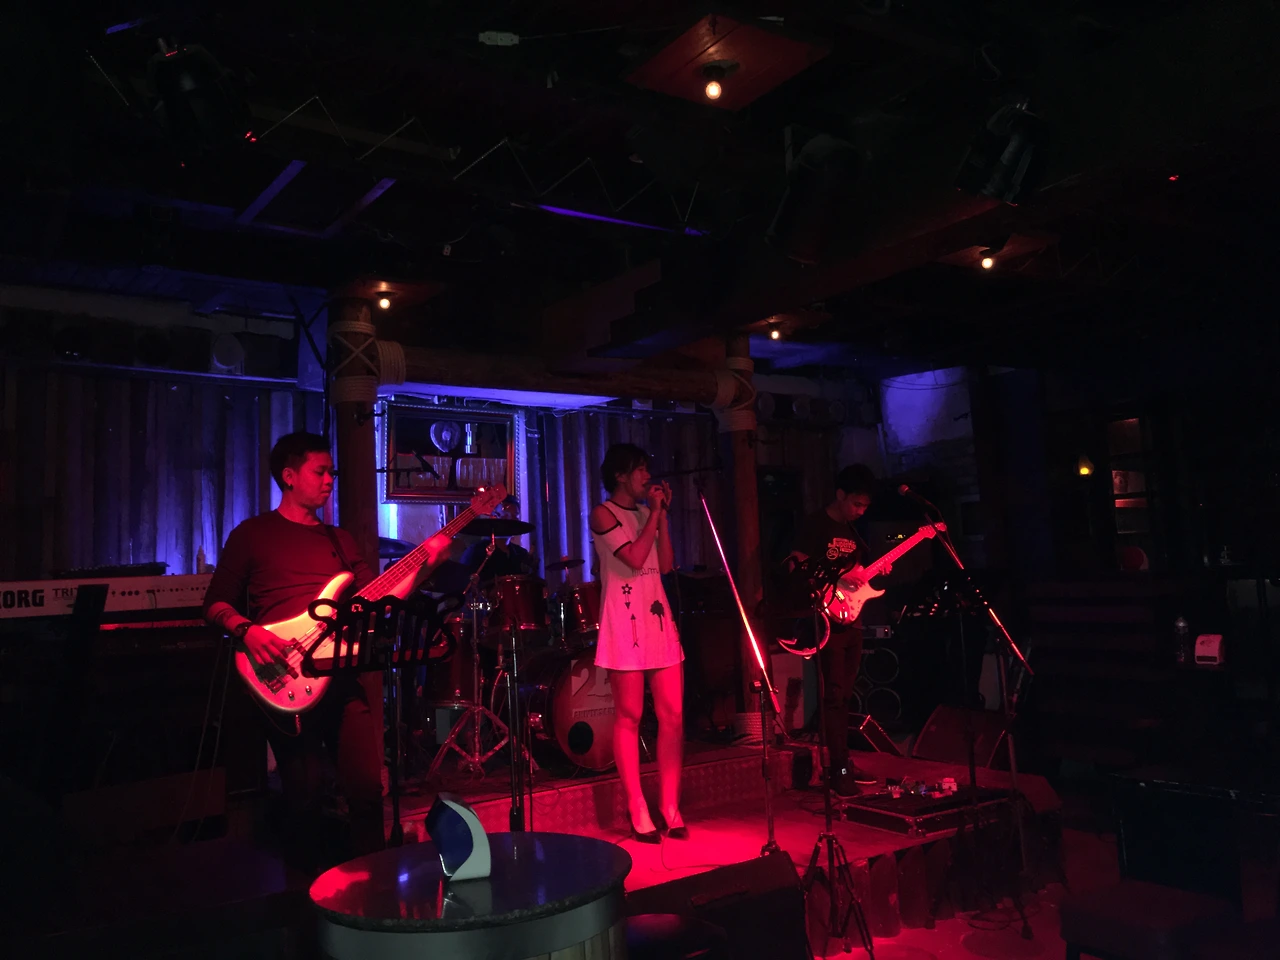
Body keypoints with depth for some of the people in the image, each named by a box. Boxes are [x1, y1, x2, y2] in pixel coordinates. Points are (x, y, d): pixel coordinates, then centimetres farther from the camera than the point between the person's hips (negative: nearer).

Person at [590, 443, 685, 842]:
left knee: (672, 715, 3)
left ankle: (670, 807, 12)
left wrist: (662, 514, 5)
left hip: (658, 618, 7)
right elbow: (634, 559, -16)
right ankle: (638, 812, 8)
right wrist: (654, 513, -7)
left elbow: (666, 565, 8)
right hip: (625, 623, -6)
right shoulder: (603, 514, -3)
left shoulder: (644, 513, 17)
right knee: (629, 717, -1)